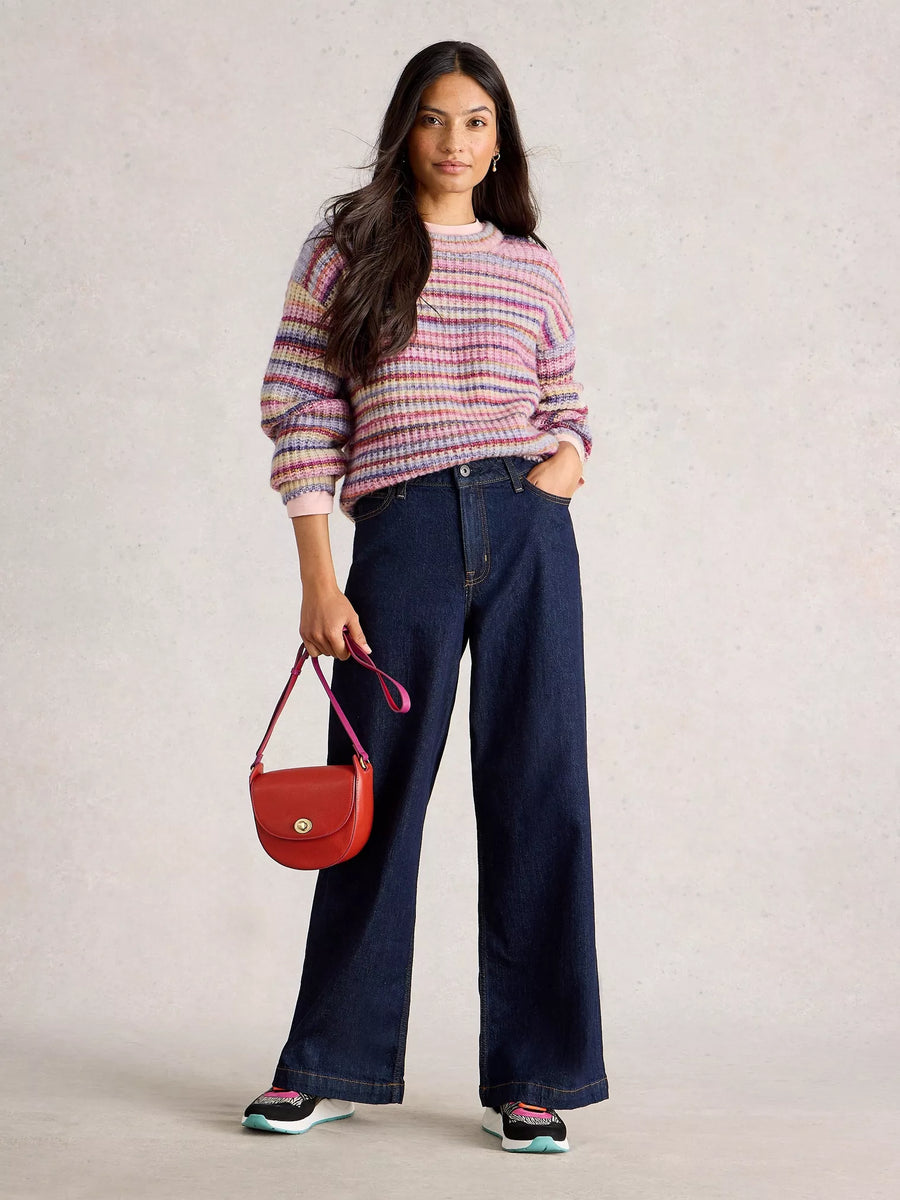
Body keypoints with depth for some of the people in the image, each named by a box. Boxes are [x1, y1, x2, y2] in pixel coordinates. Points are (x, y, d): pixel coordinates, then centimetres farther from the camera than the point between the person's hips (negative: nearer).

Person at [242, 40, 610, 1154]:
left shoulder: (532, 266, 14)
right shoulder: (343, 251, 7)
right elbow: (304, 417, 2)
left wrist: (564, 458, -5)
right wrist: (318, 579, -5)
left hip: (528, 532, 2)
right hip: (401, 532, -2)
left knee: (537, 796, 1)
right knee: (377, 798, 4)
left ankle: (528, 1080, 11)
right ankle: (332, 1066, 20)